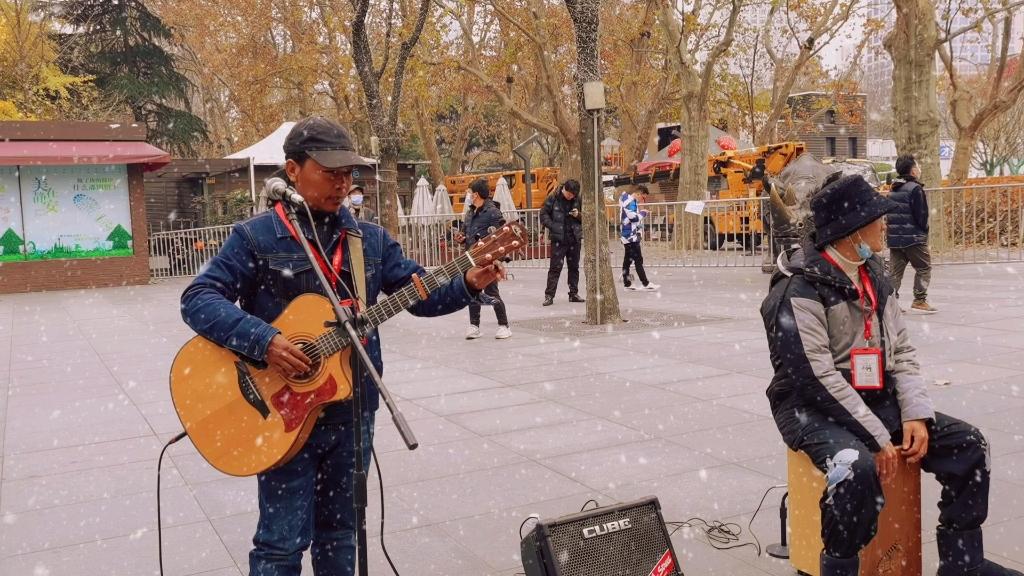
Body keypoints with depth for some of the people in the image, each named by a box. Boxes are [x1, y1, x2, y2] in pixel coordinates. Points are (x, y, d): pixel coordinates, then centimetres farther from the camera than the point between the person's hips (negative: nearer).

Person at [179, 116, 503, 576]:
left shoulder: (371, 239, 6)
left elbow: (418, 294, 6)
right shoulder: (256, 237, -8)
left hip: (352, 410, 5)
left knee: (340, 531, 17)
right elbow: (198, 300, -14)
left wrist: (468, 284, -13)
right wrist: (263, 340, -27)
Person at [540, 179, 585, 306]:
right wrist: (553, 226, -15)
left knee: (574, 267, 11)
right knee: (555, 267, -5)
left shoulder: (578, 199, 2)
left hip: (575, 238, 4)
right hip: (558, 239, -4)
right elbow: (543, 215, -2)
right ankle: (549, 295, -2)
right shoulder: (552, 199, -6)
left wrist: (579, 215, -10)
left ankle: (574, 294, 21)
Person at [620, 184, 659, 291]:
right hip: (631, 235, -10)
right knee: (638, 260, -8)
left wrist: (640, 214, 10)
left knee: (628, 259, 11)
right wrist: (643, 213, -8)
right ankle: (646, 283, -6)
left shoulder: (631, 200, 16)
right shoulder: (630, 201, -16)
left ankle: (627, 283, 15)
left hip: (629, 235, 10)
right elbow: (633, 216, -22)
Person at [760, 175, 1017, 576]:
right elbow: (818, 378, -23)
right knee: (859, 467, -36)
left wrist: (916, 416, -6)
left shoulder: (874, 279, 9)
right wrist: (878, 439, -22)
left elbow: (901, 353, 9)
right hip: (815, 409, -8)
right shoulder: (800, 291, -18)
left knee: (968, 444, 0)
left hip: (874, 400, 8)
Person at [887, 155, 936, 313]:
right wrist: (924, 232, 4)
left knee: (895, 271, 7)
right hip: (913, 237, -7)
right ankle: (919, 301, 2)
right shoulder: (915, 188, -12)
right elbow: (921, 215, -12)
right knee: (924, 268, 5)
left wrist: (896, 230, 17)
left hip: (895, 237, 7)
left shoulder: (893, 189, 12)